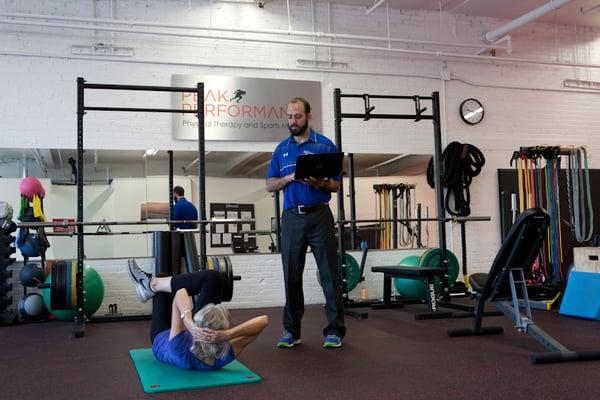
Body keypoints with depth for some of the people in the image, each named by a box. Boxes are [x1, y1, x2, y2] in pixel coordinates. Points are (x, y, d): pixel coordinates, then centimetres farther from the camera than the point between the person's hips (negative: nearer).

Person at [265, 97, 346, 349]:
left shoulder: (325, 145, 3)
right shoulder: (281, 149, 13)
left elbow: (335, 185, 3)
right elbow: (270, 185, 10)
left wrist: (318, 183, -18)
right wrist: (290, 178, -8)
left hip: (320, 215, -3)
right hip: (292, 217, 3)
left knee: (329, 274, -2)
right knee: (292, 276, 7)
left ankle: (335, 330, 6)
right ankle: (291, 330, 17)